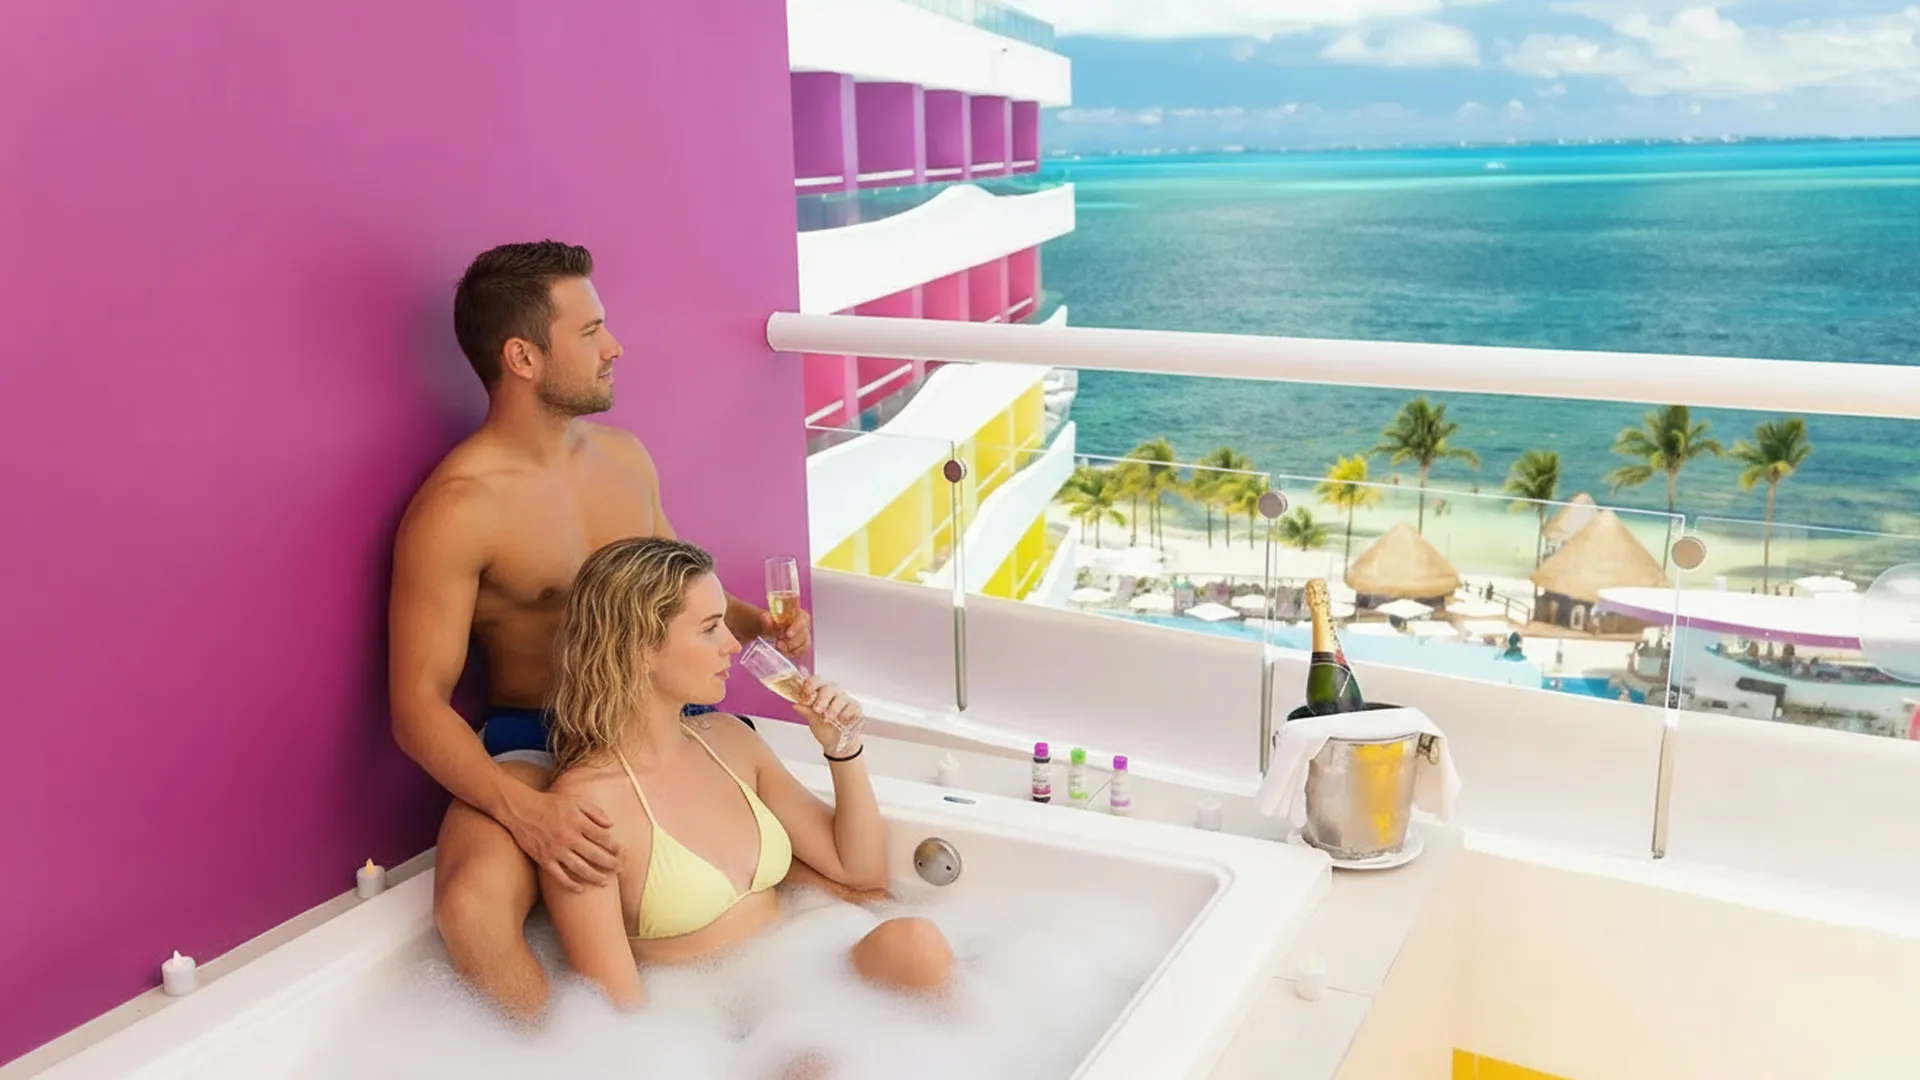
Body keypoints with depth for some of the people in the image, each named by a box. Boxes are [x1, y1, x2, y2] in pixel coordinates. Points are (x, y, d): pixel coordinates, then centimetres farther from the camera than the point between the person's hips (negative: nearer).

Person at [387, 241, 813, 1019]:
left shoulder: (625, 456, 7)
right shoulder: (457, 508, -15)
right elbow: (418, 705, -16)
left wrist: (751, 623, -1)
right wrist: (520, 809, -33)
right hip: (533, 747, -6)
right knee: (473, 905, -34)